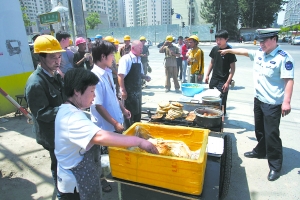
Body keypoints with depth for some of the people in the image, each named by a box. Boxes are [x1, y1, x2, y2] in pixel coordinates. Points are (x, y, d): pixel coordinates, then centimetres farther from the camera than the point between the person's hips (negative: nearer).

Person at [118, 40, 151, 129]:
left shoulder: (138, 59, 9)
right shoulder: (126, 59, -14)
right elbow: (120, 75, -19)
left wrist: (145, 77, 1)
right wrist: (123, 91, -22)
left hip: (137, 91, 8)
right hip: (129, 92, -8)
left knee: (138, 113, 18)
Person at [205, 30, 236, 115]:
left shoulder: (229, 51, -11)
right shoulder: (214, 49, 4)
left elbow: (232, 68, -10)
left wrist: (228, 82, -16)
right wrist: (207, 75, 10)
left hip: (223, 81, -5)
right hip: (214, 79, 5)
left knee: (222, 102, -3)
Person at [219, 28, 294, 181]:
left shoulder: (283, 58, -16)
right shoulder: (259, 53, 5)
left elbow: (289, 80, -19)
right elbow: (244, 51, 22)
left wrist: (286, 101, -24)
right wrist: (229, 50, 30)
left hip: (273, 103, -7)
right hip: (258, 99, 7)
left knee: (271, 134, -3)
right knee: (259, 130, 20)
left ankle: (275, 166, 12)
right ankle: (260, 151, 41)